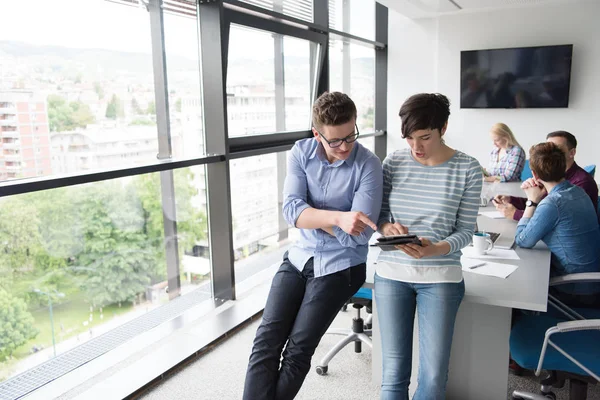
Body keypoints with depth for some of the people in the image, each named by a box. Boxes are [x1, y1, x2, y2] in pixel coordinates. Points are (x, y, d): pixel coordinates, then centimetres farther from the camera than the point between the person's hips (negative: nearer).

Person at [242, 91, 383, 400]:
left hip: (340, 266, -4)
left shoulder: (368, 166, -15)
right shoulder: (301, 152, -3)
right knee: (266, 341, -7)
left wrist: (310, 214, -13)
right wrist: (337, 217, -30)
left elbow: (359, 235, -20)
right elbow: (291, 210, -15)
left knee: (297, 351, -7)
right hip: (299, 257, 4)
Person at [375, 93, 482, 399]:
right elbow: (378, 214, 6)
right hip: (391, 274, 2)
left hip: (441, 278, -1)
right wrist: (386, 227, -18)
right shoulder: (393, 162, -1)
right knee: (394, 371, 5)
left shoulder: (467, 168, -6)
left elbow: (465, 230, -4)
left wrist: (437, 249, -23)